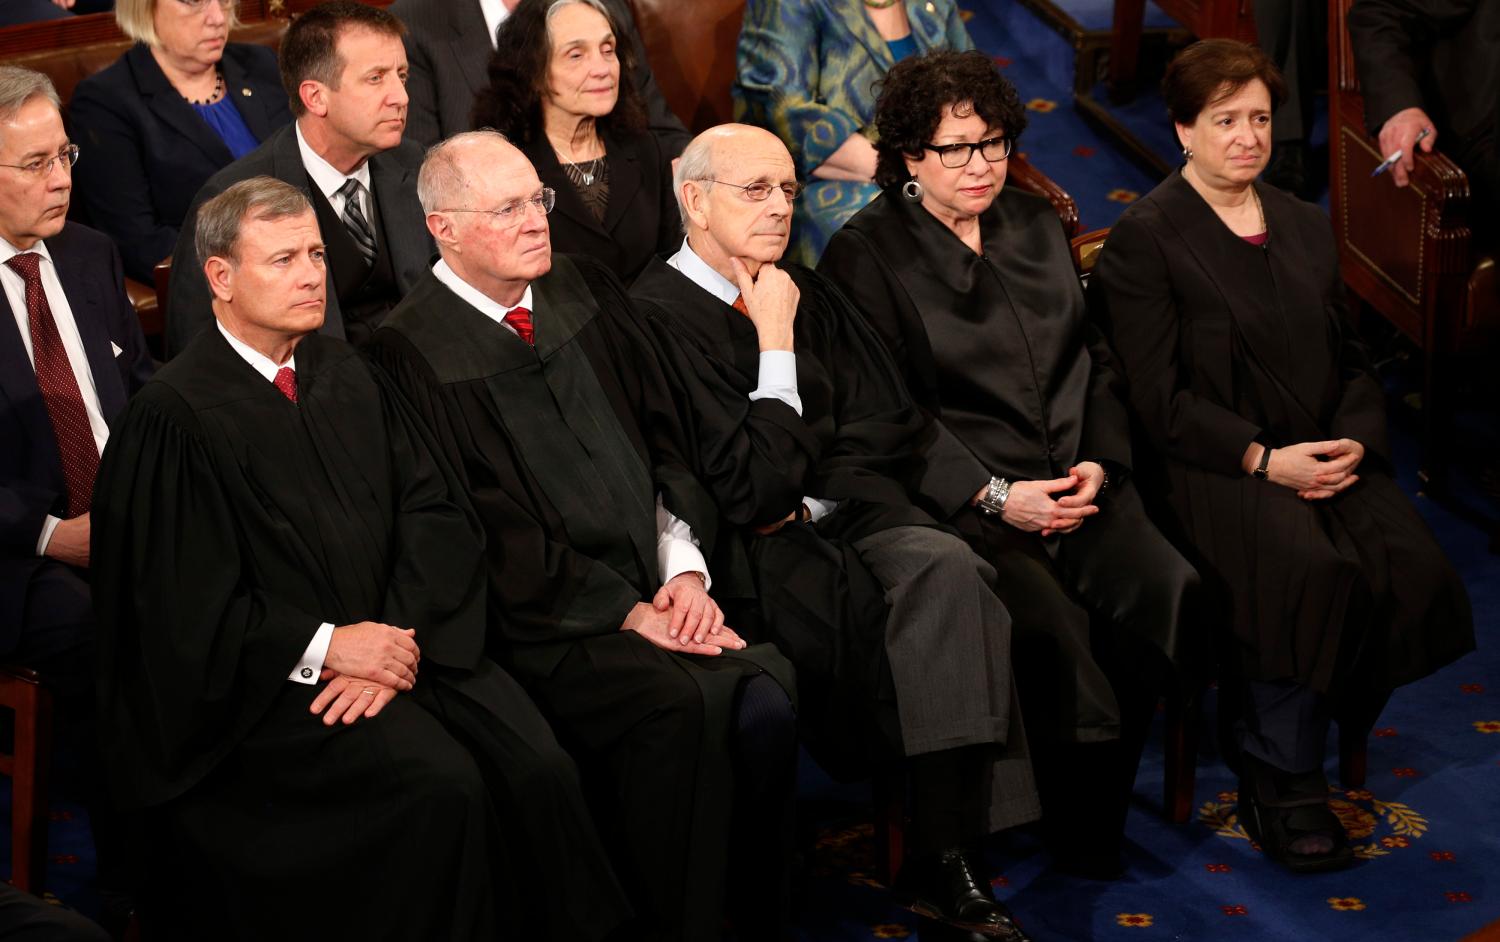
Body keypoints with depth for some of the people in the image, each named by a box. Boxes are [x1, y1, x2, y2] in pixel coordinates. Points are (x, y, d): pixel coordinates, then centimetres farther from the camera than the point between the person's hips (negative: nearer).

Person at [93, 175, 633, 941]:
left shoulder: (348, 378, 12)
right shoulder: (174, 417, -7)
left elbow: (434, 513, 6)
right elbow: (179, 606, -10)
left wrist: (397, 642, -10)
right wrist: (324, 648, -13)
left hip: (394, 641, 6)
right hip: (270, 679, -5)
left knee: (540, 769, -17)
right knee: (442, 784, -27)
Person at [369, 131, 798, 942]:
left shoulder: (583, 289, 15)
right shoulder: (414, 351, -4)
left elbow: (665, 441, 14)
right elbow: (491, 534, -8)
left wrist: (685, 566, -1)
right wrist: (625, 610, -11)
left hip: (654, 588, 5)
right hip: (542, 622, -5)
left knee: (763, 695, -22)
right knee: (680, 703, -30)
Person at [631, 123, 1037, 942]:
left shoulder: (802, 292, 17)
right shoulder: (658, 313, -7)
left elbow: (889, 426, 14)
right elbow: (753, 489, -13)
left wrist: (809, 499, -3)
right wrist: (776, 344, -9)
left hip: (851, 513, 6)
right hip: (760, 548, -6)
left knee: (944, 567, -28)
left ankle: (945, 861, -26)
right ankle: (943, 863, -16)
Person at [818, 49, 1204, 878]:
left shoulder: (1034, 227, 19)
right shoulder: (866, 253, 0)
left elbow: (1094, 358, 20)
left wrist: (1100, 461, 1)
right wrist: (997, 497, -13)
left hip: (1075, 485, 5)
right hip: (957, 500, -5)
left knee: (1166, 590, -23)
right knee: (1047, 624, -31)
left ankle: (1102, 803, -5)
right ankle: (1073, 838, -10)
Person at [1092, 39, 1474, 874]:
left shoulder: (1306, 227, 20)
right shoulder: (1146, 238, 0)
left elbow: (1352, 362, 19)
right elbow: (1162, 401, -7)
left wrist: (1353, 442, -3)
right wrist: (1266, 460, -17)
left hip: (1327, 455, 6)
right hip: (1214, 465, -5)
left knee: (1411, 568, -23)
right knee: (1311, 569, -33)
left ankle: (1276, 745, -4)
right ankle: (1287, 776, -12)